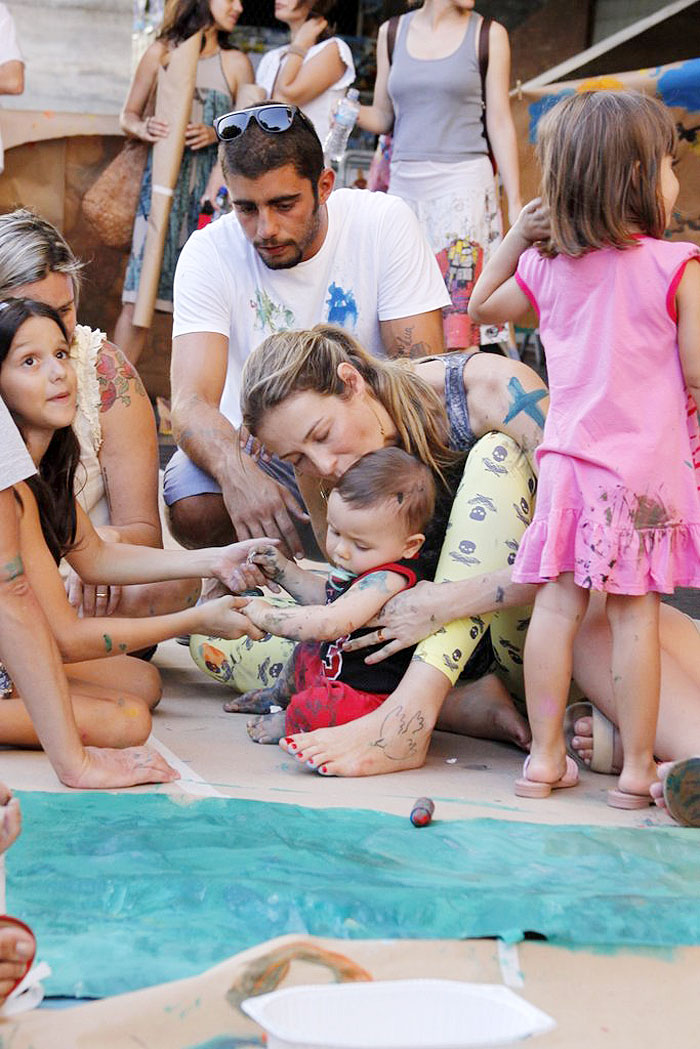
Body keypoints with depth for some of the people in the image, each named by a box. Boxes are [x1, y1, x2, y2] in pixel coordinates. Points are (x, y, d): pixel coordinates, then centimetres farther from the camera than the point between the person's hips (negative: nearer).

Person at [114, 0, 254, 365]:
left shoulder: (236, 63, 9)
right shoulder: (162, 52, 7)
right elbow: (129, 114, 10)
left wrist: (217, 134, -10)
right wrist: (143, 128, -12)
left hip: (211, 185, 1)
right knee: (139, 295, -7)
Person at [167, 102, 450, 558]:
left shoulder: (385, 224, -12)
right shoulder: (209, 253, -12)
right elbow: (191, 402, -23)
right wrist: (237, 473, -46)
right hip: (257, 450, 0)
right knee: (192, 508, -31)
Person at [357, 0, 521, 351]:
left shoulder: (489, 34, 6)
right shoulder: (392, 32, 13)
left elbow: (500, 123, 4)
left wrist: (515, 203, -1)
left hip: (462, 180, -3)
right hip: (404, 183, 3)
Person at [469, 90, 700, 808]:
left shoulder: (547, 267, 7)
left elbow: (482, 305, 25)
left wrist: (517, 233, 28)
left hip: (568, 457, 4)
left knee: (556, 605, 5)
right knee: (635, 613, 0)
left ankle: (545, 759, 10)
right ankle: (636, 770, 7)